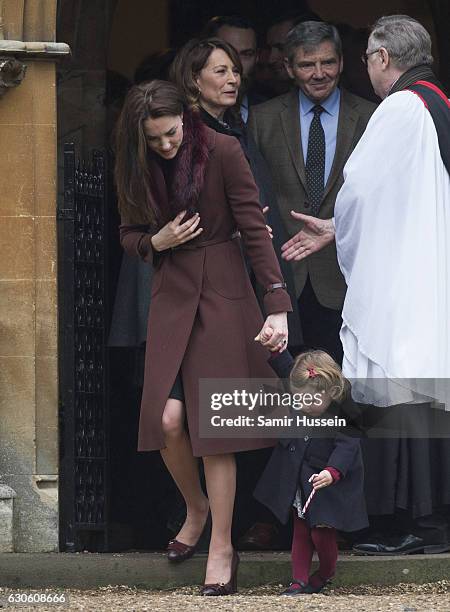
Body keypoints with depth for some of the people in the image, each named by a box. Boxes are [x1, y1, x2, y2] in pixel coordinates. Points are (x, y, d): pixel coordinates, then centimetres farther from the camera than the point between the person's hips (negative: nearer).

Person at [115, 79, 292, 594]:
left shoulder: (223, 152, -10)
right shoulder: (137, 168, 3)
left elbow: (254, 229, -12)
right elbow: (129, 236, 15)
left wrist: (277, 306, -18)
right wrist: (157, 241, -10)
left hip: (223, 291, -3)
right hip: (171, 295, 3)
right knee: (168, 419, -10)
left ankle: (221, 547, 0)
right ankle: (196, 509, 19)